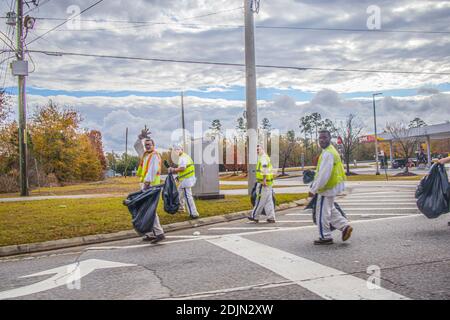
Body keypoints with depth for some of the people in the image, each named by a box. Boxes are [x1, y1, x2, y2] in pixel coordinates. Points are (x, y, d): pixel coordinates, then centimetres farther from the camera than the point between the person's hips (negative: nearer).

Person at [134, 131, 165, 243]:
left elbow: (152, 170, -18)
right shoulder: (145, 154, 18)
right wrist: (141, 137, 13)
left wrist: (147, 183, -26)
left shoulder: (155, 156, -8)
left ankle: (159, 233, -15)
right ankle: (151, 234, 14)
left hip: (150, 185, -9)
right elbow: (137, 146, 29)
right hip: (144, 185, 9)